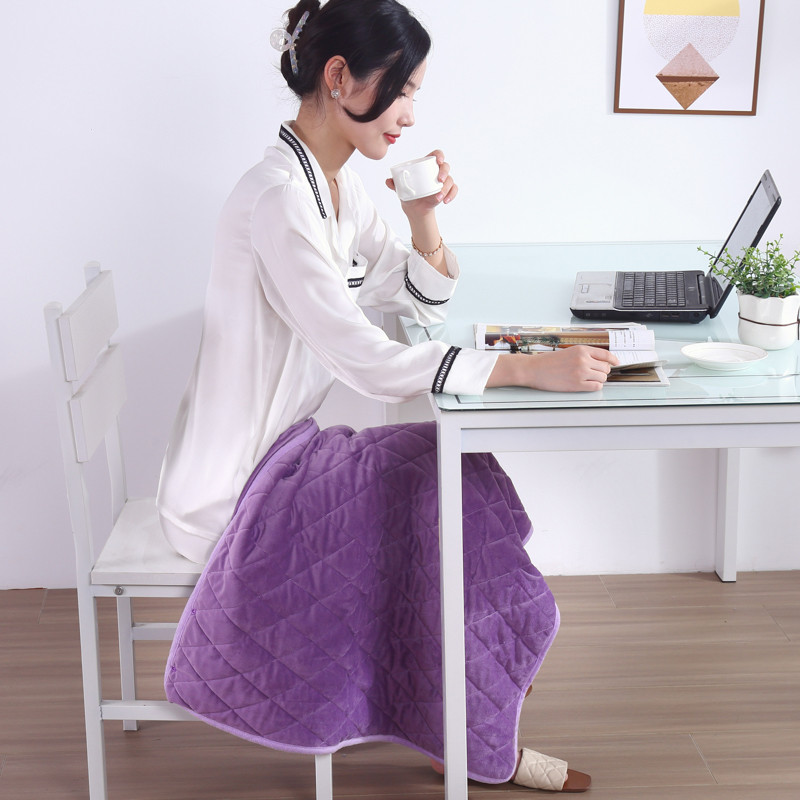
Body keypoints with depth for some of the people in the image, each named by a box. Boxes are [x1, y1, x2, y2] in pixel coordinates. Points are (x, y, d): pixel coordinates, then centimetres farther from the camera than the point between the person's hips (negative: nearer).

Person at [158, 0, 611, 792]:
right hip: (232, 490, -9)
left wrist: (424, 218, -7)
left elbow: (426, 301, 13)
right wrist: (529, 368, -30)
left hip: (273, 454, 9)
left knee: (458, 476, 3)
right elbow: (363, 358, -30)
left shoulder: (335, 186, 6)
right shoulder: (278, 197, -24)